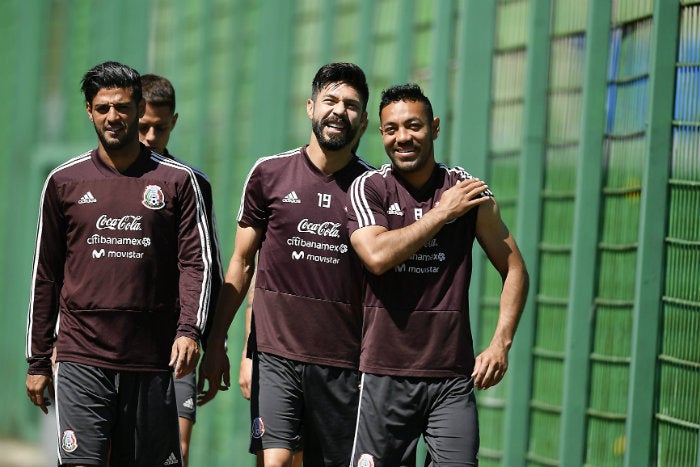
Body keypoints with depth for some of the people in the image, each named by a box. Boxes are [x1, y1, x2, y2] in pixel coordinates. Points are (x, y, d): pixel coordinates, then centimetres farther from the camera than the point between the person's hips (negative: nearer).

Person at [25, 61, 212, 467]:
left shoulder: (178, 181, 5)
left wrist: (189, 330, -15)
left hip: (152, 363, 0)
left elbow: (197, 263, 1)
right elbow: (46, 275, 12)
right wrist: (37, 360, 11)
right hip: (81, 359, 0)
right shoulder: (64, 182, 8)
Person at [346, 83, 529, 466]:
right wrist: (441, 213, -11)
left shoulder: (468, 191, 4)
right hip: (385, 373, -1)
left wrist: (501, 342, -3)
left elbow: (513, 269, 10)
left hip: (453, 376, 1)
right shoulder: (368, 189, 1)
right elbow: (377, 256, -17)